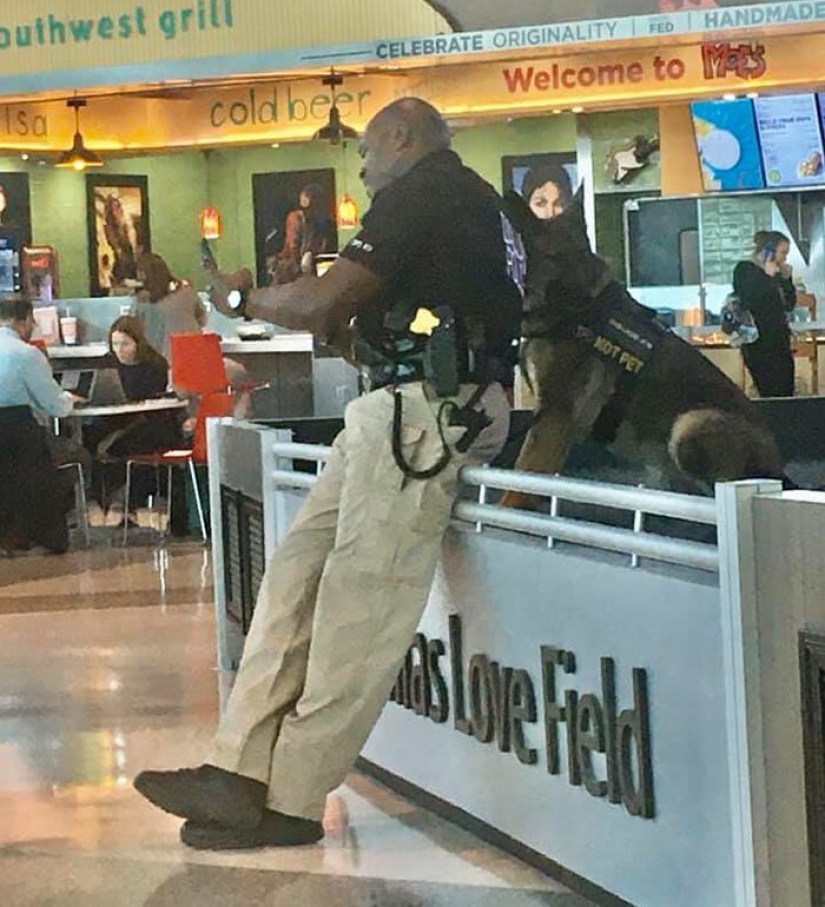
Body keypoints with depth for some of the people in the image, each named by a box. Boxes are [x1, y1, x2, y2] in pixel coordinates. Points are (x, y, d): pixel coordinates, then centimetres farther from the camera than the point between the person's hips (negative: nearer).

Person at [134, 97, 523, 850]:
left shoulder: (421, 191, -7)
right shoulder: (472, 201, 24)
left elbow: (322, 304, -13)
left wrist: (244, 297, 5)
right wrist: (348, 333, 19)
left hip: (425, 410, -10)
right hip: (405, 406, 10)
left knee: (358, 607, -7)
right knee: (297, 573, 5)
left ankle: (291, 802, -2)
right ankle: (241, 772, 3)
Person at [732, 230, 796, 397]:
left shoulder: (775, 274, 15)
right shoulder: (744, 270, -6)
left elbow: (789, 305, 18)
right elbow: (751, 303, -20)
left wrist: (787, 279, 8)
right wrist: (769, 277, -16)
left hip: (779, 343, 8)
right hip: (759, 346, -8)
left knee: (787, 395, 3)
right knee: (773, 396, -13)